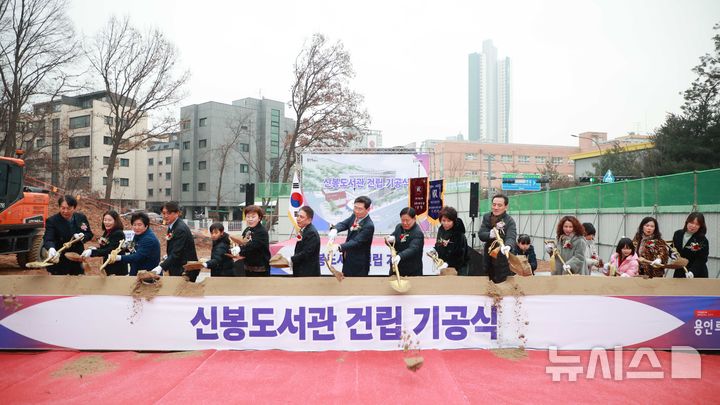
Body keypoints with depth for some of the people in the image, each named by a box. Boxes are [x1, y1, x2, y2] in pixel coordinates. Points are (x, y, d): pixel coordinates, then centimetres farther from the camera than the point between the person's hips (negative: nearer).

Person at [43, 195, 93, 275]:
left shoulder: (82, 217, -1)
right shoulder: (52, 221, -14)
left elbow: (89, 234, 8)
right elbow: (48, 239, -24)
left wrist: (82, 236, -17)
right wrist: (51, 248, -47)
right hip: (59, 261, -4)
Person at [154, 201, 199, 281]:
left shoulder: (181, 229, -20)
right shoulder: (171, 226, 10)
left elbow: (176, 253, -25)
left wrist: (161, 267, -31)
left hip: (185, 271, -9)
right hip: (177, 269, 9)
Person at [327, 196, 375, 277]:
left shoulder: (369, 226, -23)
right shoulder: (355, 216, 1)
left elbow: (356, 242, -30)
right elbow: (343, 224, -8)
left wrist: (339, 247, -45)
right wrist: (334, 229, -32)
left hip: (359, 265, -8)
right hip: (348, 261, 8)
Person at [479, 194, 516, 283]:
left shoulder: (510, 221, -14)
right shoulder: (486, 217, 1)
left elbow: (511, 237, -29)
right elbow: (481, 235, -7)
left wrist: (508, 246, -52)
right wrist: (490, 235, -30)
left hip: (503, 259, -5)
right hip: (489, 257, 5)